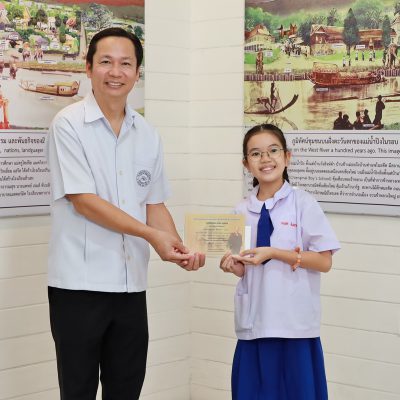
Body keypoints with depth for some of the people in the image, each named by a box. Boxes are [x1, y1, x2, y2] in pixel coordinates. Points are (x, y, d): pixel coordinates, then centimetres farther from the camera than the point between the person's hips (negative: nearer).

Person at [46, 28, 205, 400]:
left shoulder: (147, 134, 9)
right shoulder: (68, 125, -8)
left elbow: (155, 205, 12)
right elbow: (83, 201, -14)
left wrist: (179, 248, -7)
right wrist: (152, 235, -18)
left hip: (131, 283, 5)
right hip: (79, 282, -5)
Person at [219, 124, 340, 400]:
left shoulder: (304, 204, -6)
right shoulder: (242, 211, 8)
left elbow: (324, 262, -8)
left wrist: (274, 253, -16)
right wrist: (232, 265, -8)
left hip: (294, 323, -4)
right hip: (255, 322, 4)